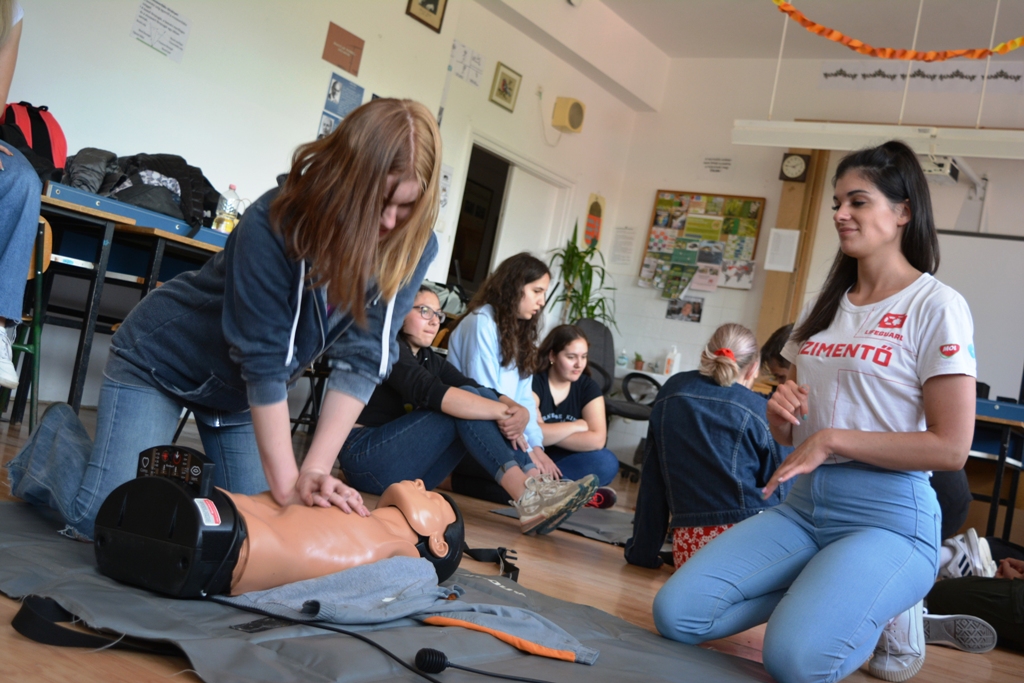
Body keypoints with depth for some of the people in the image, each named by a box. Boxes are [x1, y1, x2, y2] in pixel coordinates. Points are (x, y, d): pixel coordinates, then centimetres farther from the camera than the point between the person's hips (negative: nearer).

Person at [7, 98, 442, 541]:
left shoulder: (410, 245, -20)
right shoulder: (273, 223, -32)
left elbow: (362, 359, -21)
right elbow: (263, 362, -30)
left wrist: (315, 470, -28)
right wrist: (287, 483, -29)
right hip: (161, 357, -5)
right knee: (102, 518, -11)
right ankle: (58, 434, 20)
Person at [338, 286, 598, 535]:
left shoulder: (431, 360, 15)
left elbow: (483, 392, -2)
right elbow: (432, 392, -28)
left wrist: (519, 410, -24)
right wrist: (504, 412, -32)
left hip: (410, 472, 7)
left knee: (473, 400, -10)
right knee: (463, 406, -22)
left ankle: (537, 488, -23)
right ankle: (527, 499, -35)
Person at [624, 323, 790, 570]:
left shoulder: (672, 392, 9)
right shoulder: (760, 411, -1)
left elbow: (652, 478, 11)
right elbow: (780, 492, 1)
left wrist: (642, 551, 16)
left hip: (688, 547, 4)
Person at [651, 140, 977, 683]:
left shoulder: (937, 305, -6)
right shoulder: (826, 306, 15)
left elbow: (951, 447, -13)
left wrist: (831, 438, -15)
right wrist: (781, 415, -4)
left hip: (888, 517, -6)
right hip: (803, 504, 6)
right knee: (675, 614, -13)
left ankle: (885, 611, 3)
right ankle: (824, 595, 8)